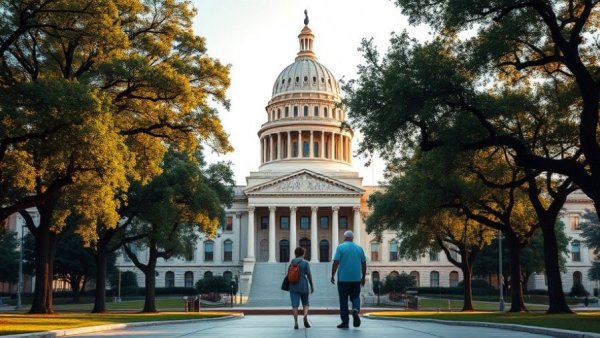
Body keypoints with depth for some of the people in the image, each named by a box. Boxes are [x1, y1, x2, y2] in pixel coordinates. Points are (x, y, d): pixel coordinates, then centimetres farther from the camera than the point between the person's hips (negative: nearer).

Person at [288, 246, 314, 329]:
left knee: (295, 305, 0)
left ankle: (296, 322, -11)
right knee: (305, 303, 11)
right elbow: (309, 275, -5)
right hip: (303, 285, -2)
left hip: (293, 286, 2)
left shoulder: (291, 262, 6)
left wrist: (289, 286, 21)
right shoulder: (305, 262, -3)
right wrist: (312, 286, 3)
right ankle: (305, 317, -15)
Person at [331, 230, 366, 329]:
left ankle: (345, 322, 4)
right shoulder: (359, 248, 8)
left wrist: (332, 275, -1)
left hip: (343, 279, -2)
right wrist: (363, 277, 19)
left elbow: (336, 262, -9)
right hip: (356, 279, 2)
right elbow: (364, 264, 10)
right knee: (355, 297, 14)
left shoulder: (341, 247, -2)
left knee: (343, 300, 5)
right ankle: (355, 310, -16)